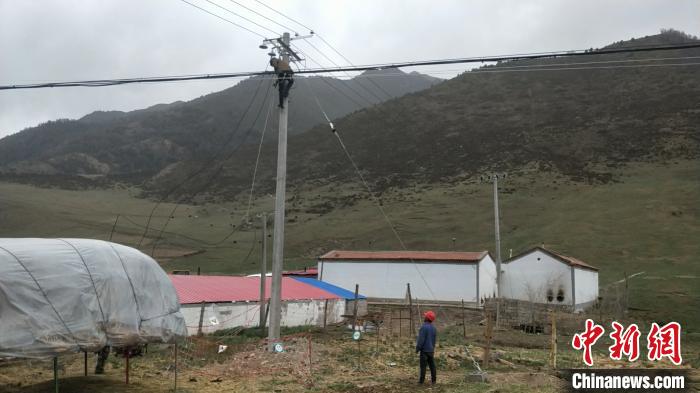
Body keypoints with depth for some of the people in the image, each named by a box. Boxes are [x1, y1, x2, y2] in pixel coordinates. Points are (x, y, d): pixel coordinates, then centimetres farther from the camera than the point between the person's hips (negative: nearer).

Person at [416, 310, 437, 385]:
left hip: (424, 350, -7)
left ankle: (421, 380, 2)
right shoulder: (434, 328, 7)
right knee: (432, 365, 10)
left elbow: (421, 340, -18)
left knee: (423, 365, -1)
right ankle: (433, 380, 12)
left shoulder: (424, 327, -18)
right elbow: (435, 340, 13)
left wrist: (417, 348, -9)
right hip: (431, 350, 7)